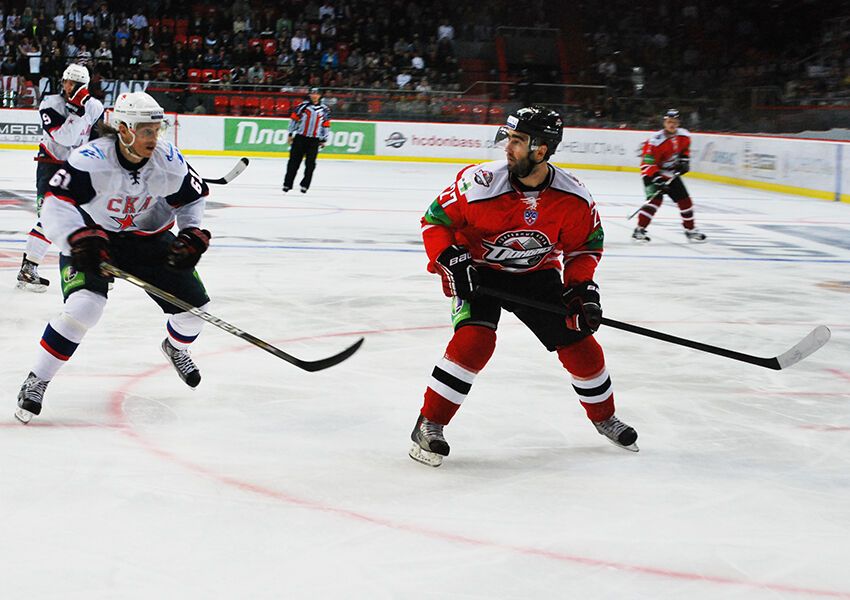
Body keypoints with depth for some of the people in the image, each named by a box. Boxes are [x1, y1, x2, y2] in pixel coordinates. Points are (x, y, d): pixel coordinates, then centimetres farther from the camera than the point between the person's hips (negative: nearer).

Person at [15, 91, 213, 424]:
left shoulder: (169, 162, -16)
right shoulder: (91, 160, -31)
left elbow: (193, 197, 3)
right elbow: (55, 205, -33)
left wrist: (192, 235, -11)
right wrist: (79, 240, -46)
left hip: (147, 238, 5)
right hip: (92, 237, -5)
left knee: (193, 303, 1)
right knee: (84, 306, -29)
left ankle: (176, 347, 40)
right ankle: (36, 381, -14)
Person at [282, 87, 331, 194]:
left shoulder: (324, 109, 7)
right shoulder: (303, 106, 1)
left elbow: (326, 125, 12)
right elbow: (294, 119, 5)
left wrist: (324, 140, 9)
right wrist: (290, 134, 2)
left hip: (314, 140, 1)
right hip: (300, 137, -1)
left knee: (310, 163, -3)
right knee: (294, 162, -1)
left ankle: (305, 185, 5)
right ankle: (287, 184, 4)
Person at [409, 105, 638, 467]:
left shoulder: (573, 199, -19)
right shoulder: (481, 184, -27)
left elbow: (584, 245, -1)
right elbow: (435, 220, -15)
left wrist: (581, 287, -13)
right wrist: (450, 260, -27)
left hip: (536, 274, 3)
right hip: (476, 270, -3)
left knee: (578, 343, 3)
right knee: (475, 339, -26)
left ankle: (604, 417, 31)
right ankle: (429, 424, -15)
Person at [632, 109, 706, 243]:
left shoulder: (684, 135, -6)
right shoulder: (656, 140, -27)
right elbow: (647, 163, -27)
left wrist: (684, 161, 2)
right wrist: (657, 179, -32)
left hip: (672, 174, 7)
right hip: (652, 174, -7)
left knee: (685, 200, 7)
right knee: (655, 199, -24)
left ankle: (691, 230, 24)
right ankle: (639, 230, -22)